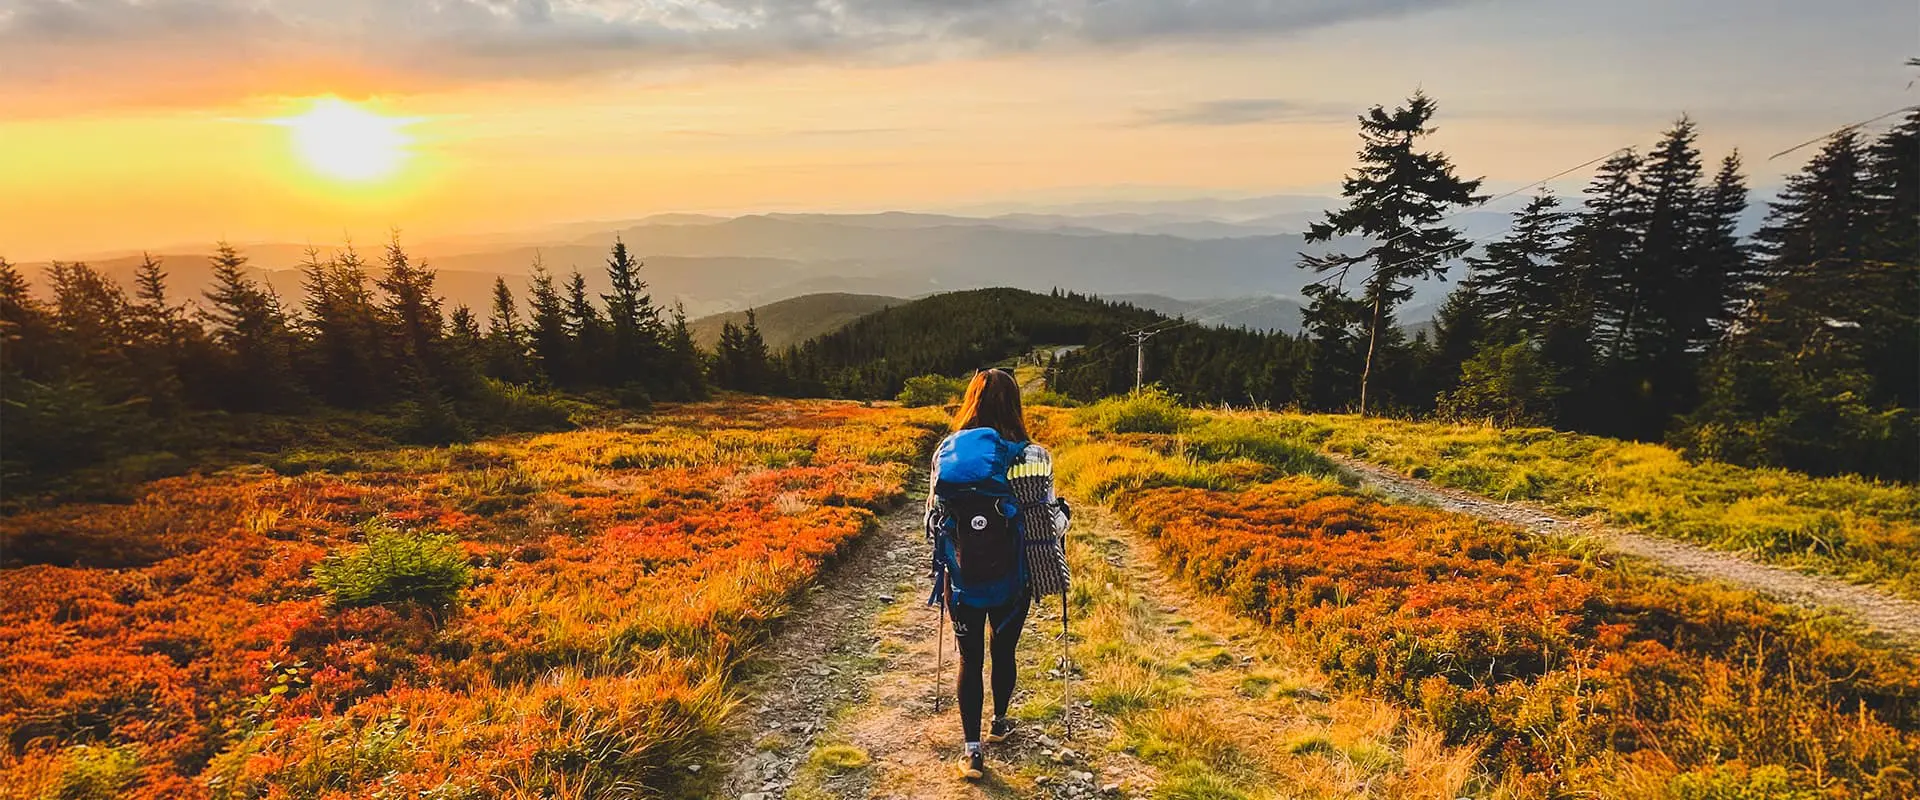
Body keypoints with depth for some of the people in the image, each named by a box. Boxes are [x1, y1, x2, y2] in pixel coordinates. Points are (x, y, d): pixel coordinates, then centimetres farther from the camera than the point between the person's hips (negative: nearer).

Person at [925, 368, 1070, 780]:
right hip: (1012, 580, 0)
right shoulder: (1031, 456, -14)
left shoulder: (946, 452, -8)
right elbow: (1051, 520, -10)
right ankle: (999, 723, 43)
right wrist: (1061, 516, 13)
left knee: (970, 659, 15)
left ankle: (973, 750, 16)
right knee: (1004, 651, 22)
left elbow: (934, 515, -1)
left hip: (962, 580, 0)